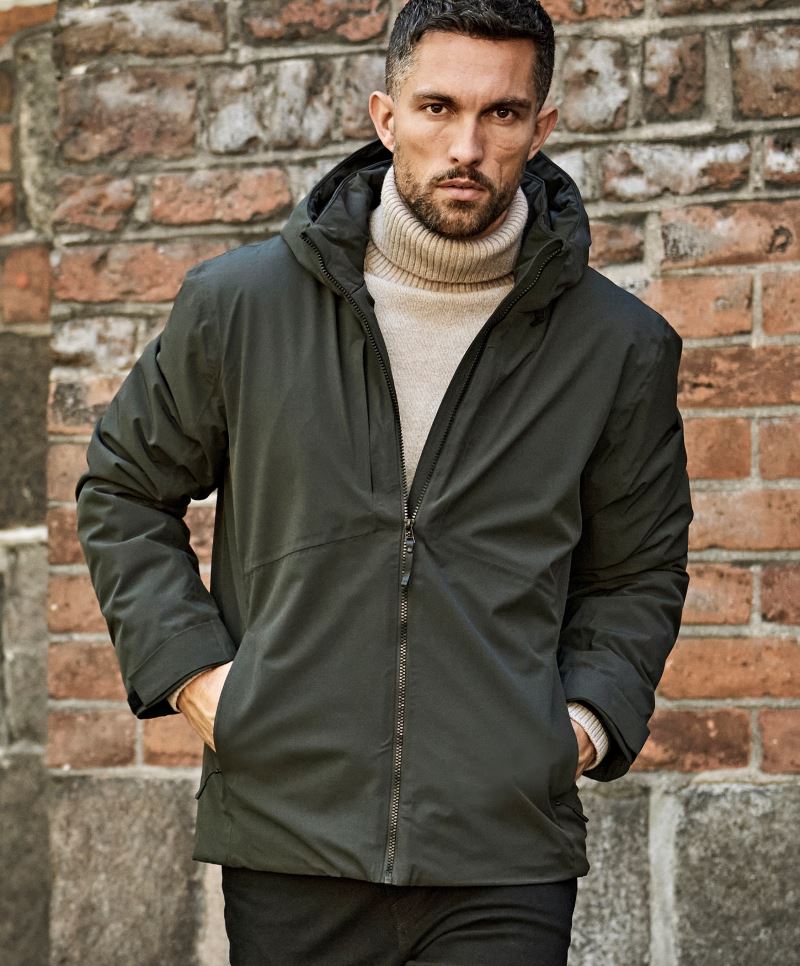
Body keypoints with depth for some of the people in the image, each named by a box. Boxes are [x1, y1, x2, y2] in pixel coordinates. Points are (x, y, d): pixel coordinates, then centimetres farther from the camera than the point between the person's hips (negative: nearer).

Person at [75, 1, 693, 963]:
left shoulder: (621, 348, 4)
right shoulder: (238, 305, 2)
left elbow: (639, 573, 18)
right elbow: (123, 491, 16)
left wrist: (593, 708, 1)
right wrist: (187, 665, 3)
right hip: (284, 841, 1)